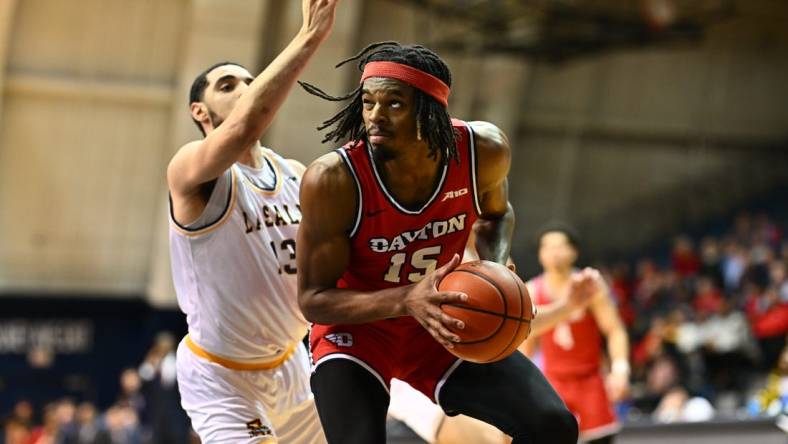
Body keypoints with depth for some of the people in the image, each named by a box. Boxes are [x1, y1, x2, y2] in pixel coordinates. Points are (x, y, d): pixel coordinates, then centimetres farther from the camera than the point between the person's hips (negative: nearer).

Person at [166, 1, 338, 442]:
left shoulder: (294, 175, 0)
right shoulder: (191, 170, -22)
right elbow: (243, 126, -43)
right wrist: (309, 38, -45)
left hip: (288, 361, 8)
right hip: (219, 374, -7)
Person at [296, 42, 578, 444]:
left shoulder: (483, 150, -17)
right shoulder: (332, 179, -29)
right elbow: (312, 299, -21)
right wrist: (406, 300, -36)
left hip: (445, 325, 4)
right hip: (355, 329, -3)